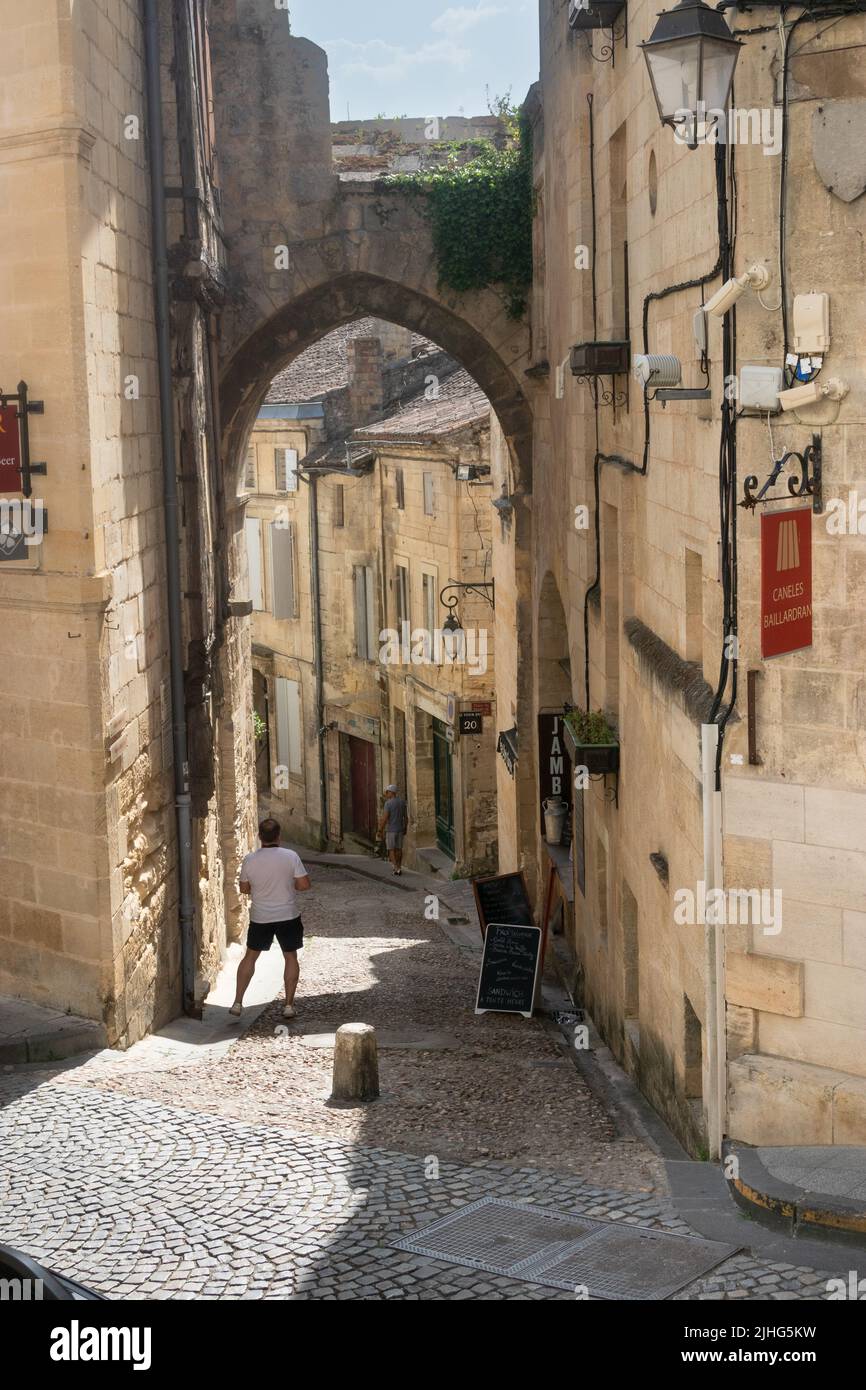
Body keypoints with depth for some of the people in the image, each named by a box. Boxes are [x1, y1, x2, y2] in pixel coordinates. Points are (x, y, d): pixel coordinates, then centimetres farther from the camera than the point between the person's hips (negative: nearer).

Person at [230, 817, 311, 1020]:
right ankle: (289, 1005, 13)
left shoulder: (249, 860, -8)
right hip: (288, 916, -1)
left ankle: (237, 1003, 13)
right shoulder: (290, 857, -14)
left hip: (260, 918, 1)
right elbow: (304, 885, -11)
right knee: (290, 957, 14)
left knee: (250, 956, 16)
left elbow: (244, 888, 4)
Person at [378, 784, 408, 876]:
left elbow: (384, 818, -20)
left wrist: (380, 830, -12)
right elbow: (406, 817, 6)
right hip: (400, 829, 6)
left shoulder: (388, 803, -18)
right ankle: (399, 867, 21)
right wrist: (405, 829, 17)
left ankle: (397, 868, -8)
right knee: (398, 848, 16)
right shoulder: (402, 802, 2)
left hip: (390, 829, -6)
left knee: (391, 849, 3)